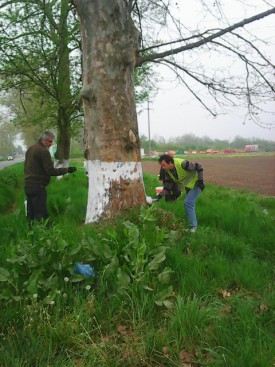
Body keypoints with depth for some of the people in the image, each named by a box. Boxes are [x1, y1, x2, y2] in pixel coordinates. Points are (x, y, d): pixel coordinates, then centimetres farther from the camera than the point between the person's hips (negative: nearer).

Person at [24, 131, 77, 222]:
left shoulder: (30, 149, 16)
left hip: (27, 185, 10)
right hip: (37, 186, -9)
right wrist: (67, 170, -14)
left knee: (31, 214, 15)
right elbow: (51, 171, -17)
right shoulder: (43, 151, -13)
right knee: (41, 214, -7)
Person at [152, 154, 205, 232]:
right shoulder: (168, 171, -11)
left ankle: (193, 226, -4)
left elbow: (199, 167, -25)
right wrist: (159, 196, -15)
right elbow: (168, 186, -5)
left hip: (195, 184, -8)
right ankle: (193, 224, 35)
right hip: (188, 186, 8)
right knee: (190, 204, 17)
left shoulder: (182, 164, -35)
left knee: (187, 203, -16)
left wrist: (200, 181, -23)